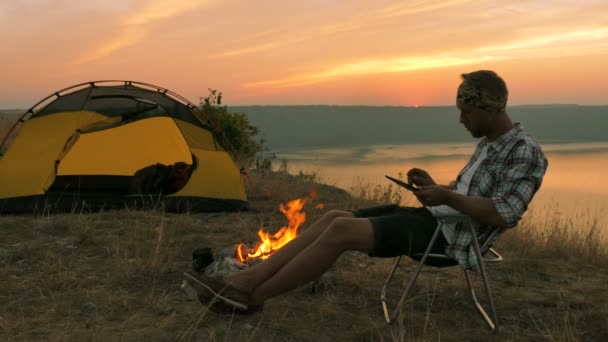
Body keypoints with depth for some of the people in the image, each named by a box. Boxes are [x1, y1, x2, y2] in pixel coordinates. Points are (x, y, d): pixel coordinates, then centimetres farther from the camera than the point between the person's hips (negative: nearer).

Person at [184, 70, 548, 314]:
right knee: (334, 218, -8)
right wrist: (435, 186, 8)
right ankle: (241, 280, -14)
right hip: (434, 216, 9)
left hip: (449, 232, -9)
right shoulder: (488, 143, 19)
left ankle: (250, 297, -17)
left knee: (342, 230, -25)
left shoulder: (526, 151, -9)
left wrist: (448, 197, -20)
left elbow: (503, 215, -19)